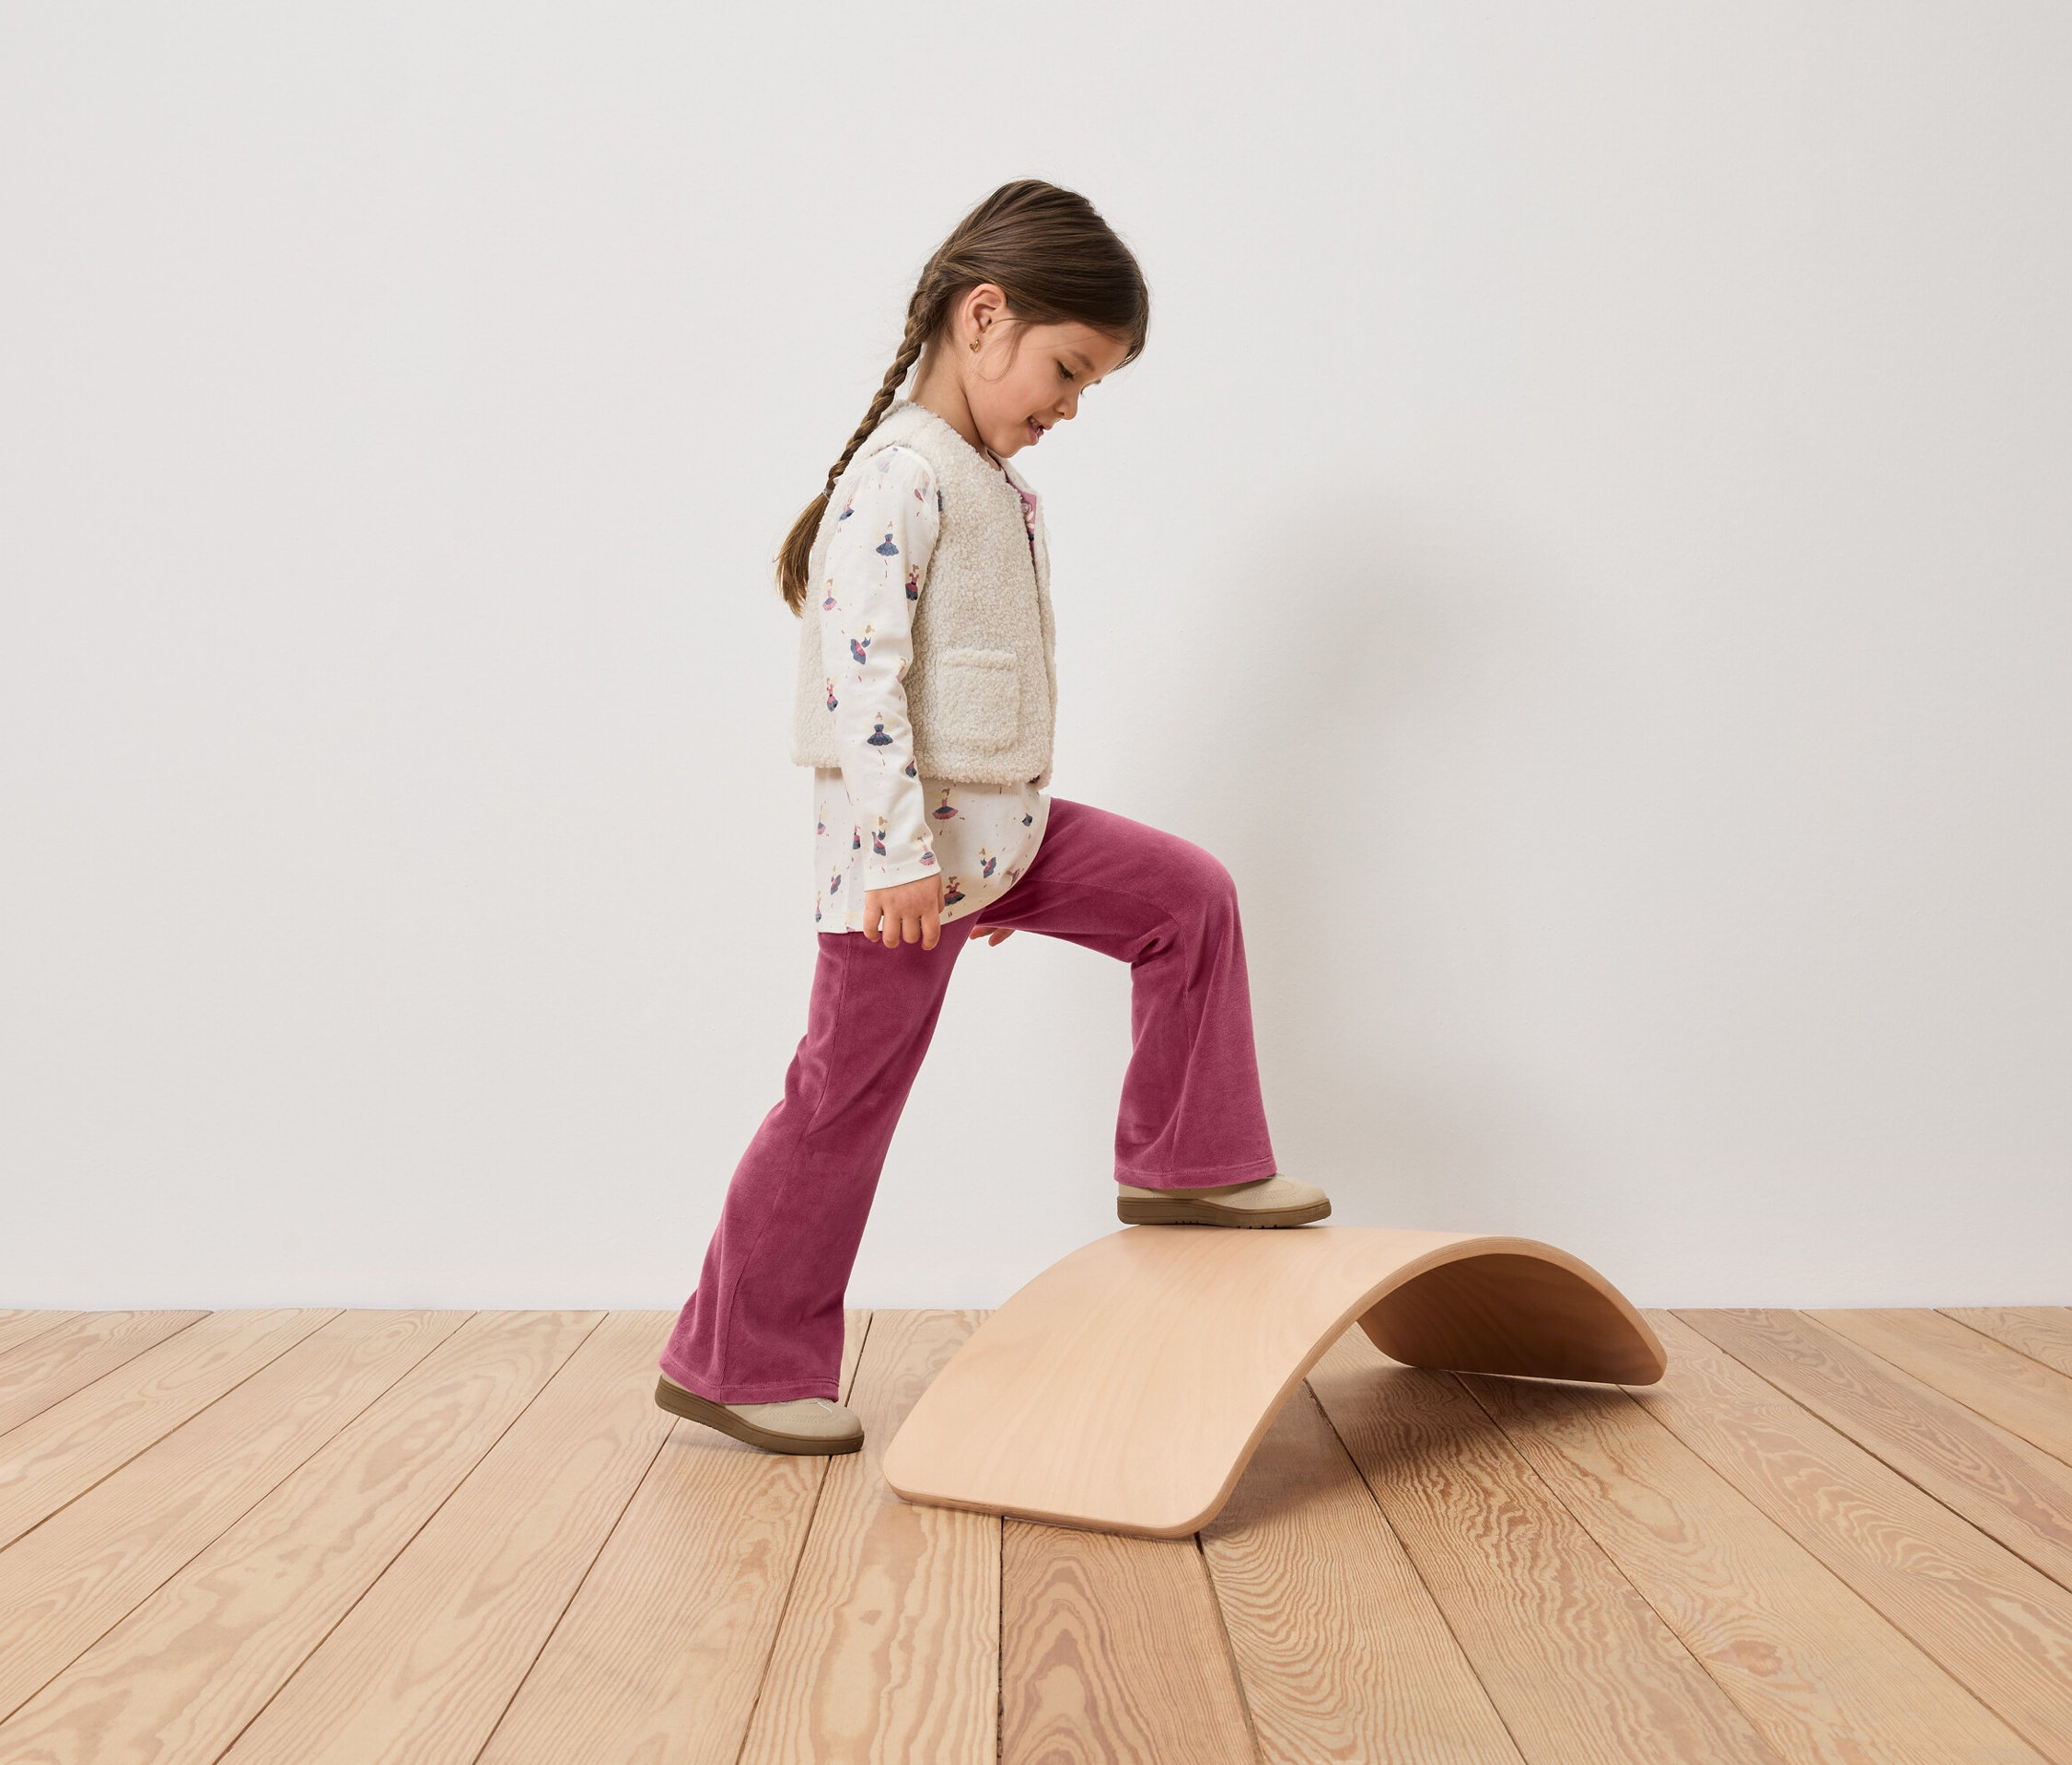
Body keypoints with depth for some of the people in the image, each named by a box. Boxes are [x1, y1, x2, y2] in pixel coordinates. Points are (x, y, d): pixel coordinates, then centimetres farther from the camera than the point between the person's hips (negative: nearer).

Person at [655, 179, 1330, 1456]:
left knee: (1190, 897, 8)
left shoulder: (998, 485, 15)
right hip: (905, 848, -9)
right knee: (850, 1094, -1)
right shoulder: (899, 476, -17)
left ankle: (1188, 1163, 18)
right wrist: (899, 853, -28)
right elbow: (862, 671, -25)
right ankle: (735, 1363, 14)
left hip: (1002, 827, 9)